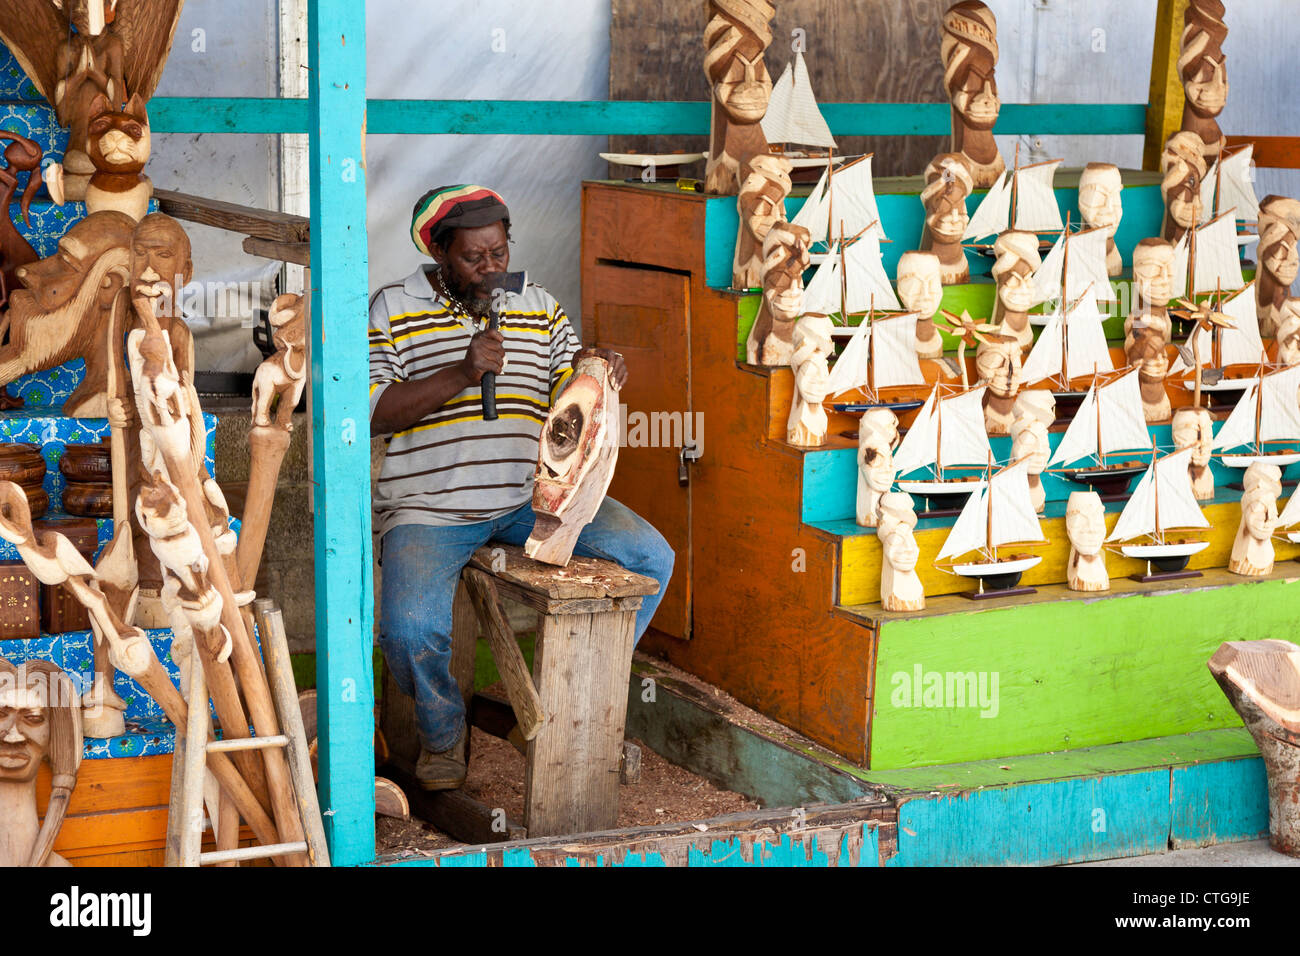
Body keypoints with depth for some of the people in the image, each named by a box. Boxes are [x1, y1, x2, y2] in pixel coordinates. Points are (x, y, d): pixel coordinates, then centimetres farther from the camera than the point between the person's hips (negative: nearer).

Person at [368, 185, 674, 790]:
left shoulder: (540, 307, 13)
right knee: (410, 628, -29)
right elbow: (371, 410, -9)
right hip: (430, 507, -4)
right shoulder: (393, 309, 1)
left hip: (530, 496, 4)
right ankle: (443, 733, 7)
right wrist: (461, 374, -19)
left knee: (651, 557, -12)